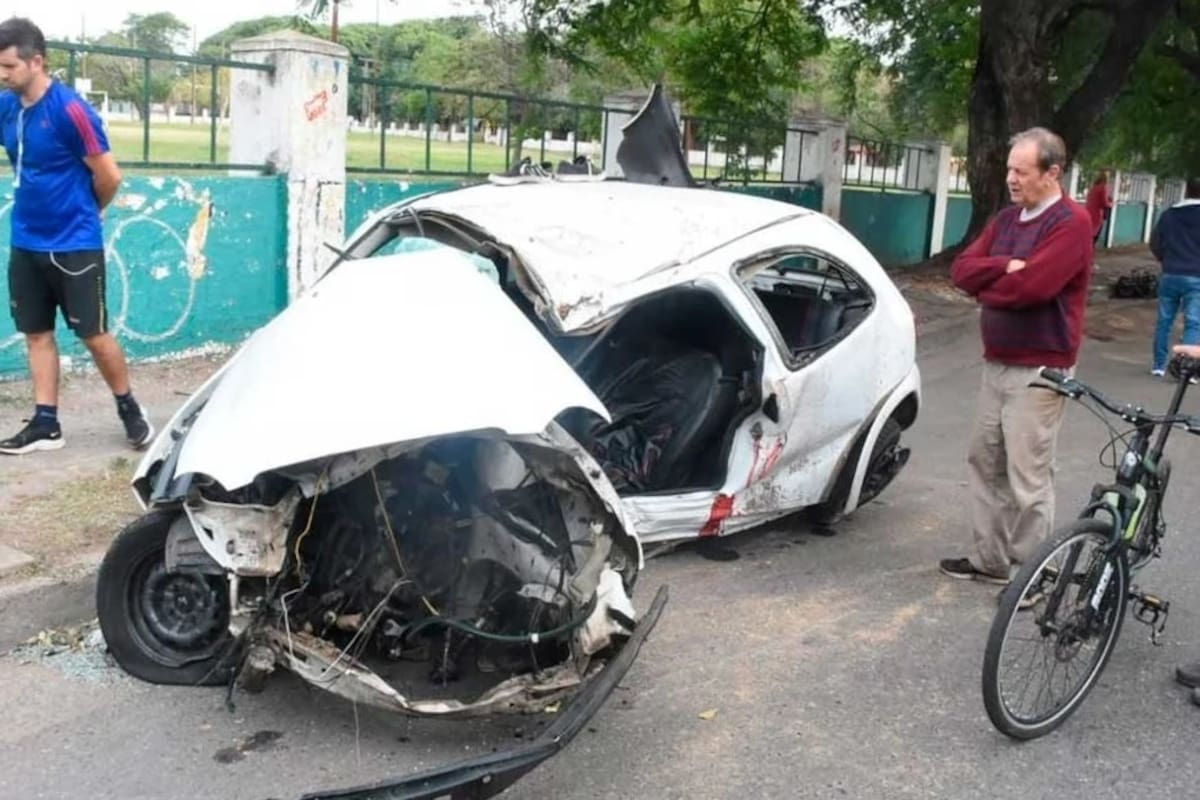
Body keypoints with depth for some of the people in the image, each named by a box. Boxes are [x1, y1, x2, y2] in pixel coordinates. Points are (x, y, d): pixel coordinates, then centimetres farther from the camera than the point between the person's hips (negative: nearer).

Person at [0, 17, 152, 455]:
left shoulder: (69, 110, -16)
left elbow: (109, 176, -13)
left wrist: (81, 212, 4)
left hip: (74, 245, -6)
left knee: (94, 335, 1)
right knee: (37, 334, 9)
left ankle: (130, 410, 19)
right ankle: (45, 423, 17)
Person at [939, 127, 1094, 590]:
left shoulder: (1071, 223, -14)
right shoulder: (1006, 219, 13)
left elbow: (1030, 287, -26)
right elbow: (961, 269, 3)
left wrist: (984, 284, -6)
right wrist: (1004, 267, -16)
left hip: (1038, 371, -9)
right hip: (996, 363, 9)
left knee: (1028, 478, -3)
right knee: (983, 462, 14)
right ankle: (990, 559, 25)